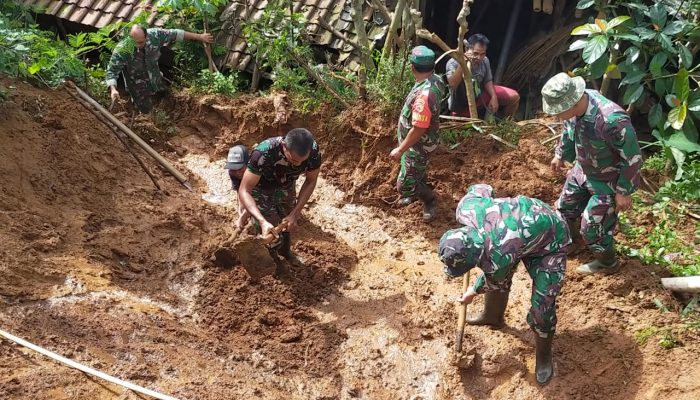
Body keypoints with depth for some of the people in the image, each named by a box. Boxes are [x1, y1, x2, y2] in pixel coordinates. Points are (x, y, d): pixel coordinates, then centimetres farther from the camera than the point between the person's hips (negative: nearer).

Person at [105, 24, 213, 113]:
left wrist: (200, 37, -8)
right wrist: (113, 89, -48)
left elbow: (175, 34, -15)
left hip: (155, 77, 4)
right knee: (146, 109, 8)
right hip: (138, 85, -3)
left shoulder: (154, 35, -28)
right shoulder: (121, 50, -36)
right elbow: (112, 71, -29)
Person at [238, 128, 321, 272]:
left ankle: (285, 252, 53)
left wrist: (295, 214, -21)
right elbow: (244, 191, -39)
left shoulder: (313, 150, -32)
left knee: (289, 225, 21)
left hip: (286, 187, 4)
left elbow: (311, 181, -14)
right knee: (273, 235, 1)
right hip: (262, 190, -3)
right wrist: (262, 222, -51)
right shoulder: (263, 153, -43)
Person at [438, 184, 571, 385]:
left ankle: (543, 357, 18)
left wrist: (473, 292, 7)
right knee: (499, 277, 20)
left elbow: (493, 279, -15)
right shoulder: (466, 206, -30)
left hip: (550, 240, -7)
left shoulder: (499, 258, -41)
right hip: (525, 213, 7)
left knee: (542, 306, -7)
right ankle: (493, 316, 48)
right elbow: (480, 188, -5)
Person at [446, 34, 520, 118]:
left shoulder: (485, 61, -15)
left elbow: (487, 81, 2)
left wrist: (494, 97, -14)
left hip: (480, 95, 4)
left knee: (513, 97, -3)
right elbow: (452, 84, -47)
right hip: (461, 105, -4)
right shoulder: (453, 63, -30)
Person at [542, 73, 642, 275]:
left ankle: (608, 263, 31)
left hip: (608, 180, -7)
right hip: (582, 171, 7)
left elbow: (632, 158, -27)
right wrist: (561, 155, 21)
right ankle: (573, 241, 52)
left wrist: (624, 192, -18)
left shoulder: (612, 120, -42)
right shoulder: (575, 104, -18)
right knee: (565, 207, 22)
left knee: (593, 227, 3)